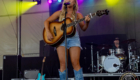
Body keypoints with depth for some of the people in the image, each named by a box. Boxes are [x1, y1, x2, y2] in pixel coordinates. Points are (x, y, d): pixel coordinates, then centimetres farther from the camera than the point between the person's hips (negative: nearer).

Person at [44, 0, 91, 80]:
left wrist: (87, 22, -16)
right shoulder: (59, 13, 12)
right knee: (63, 63, -8)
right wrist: (48, 32, -8)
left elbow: (84, 28, 5)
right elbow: (47, 21, 9)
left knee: (75, 63, -12)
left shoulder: (78, 15, 10)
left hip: (73, 38, -1)